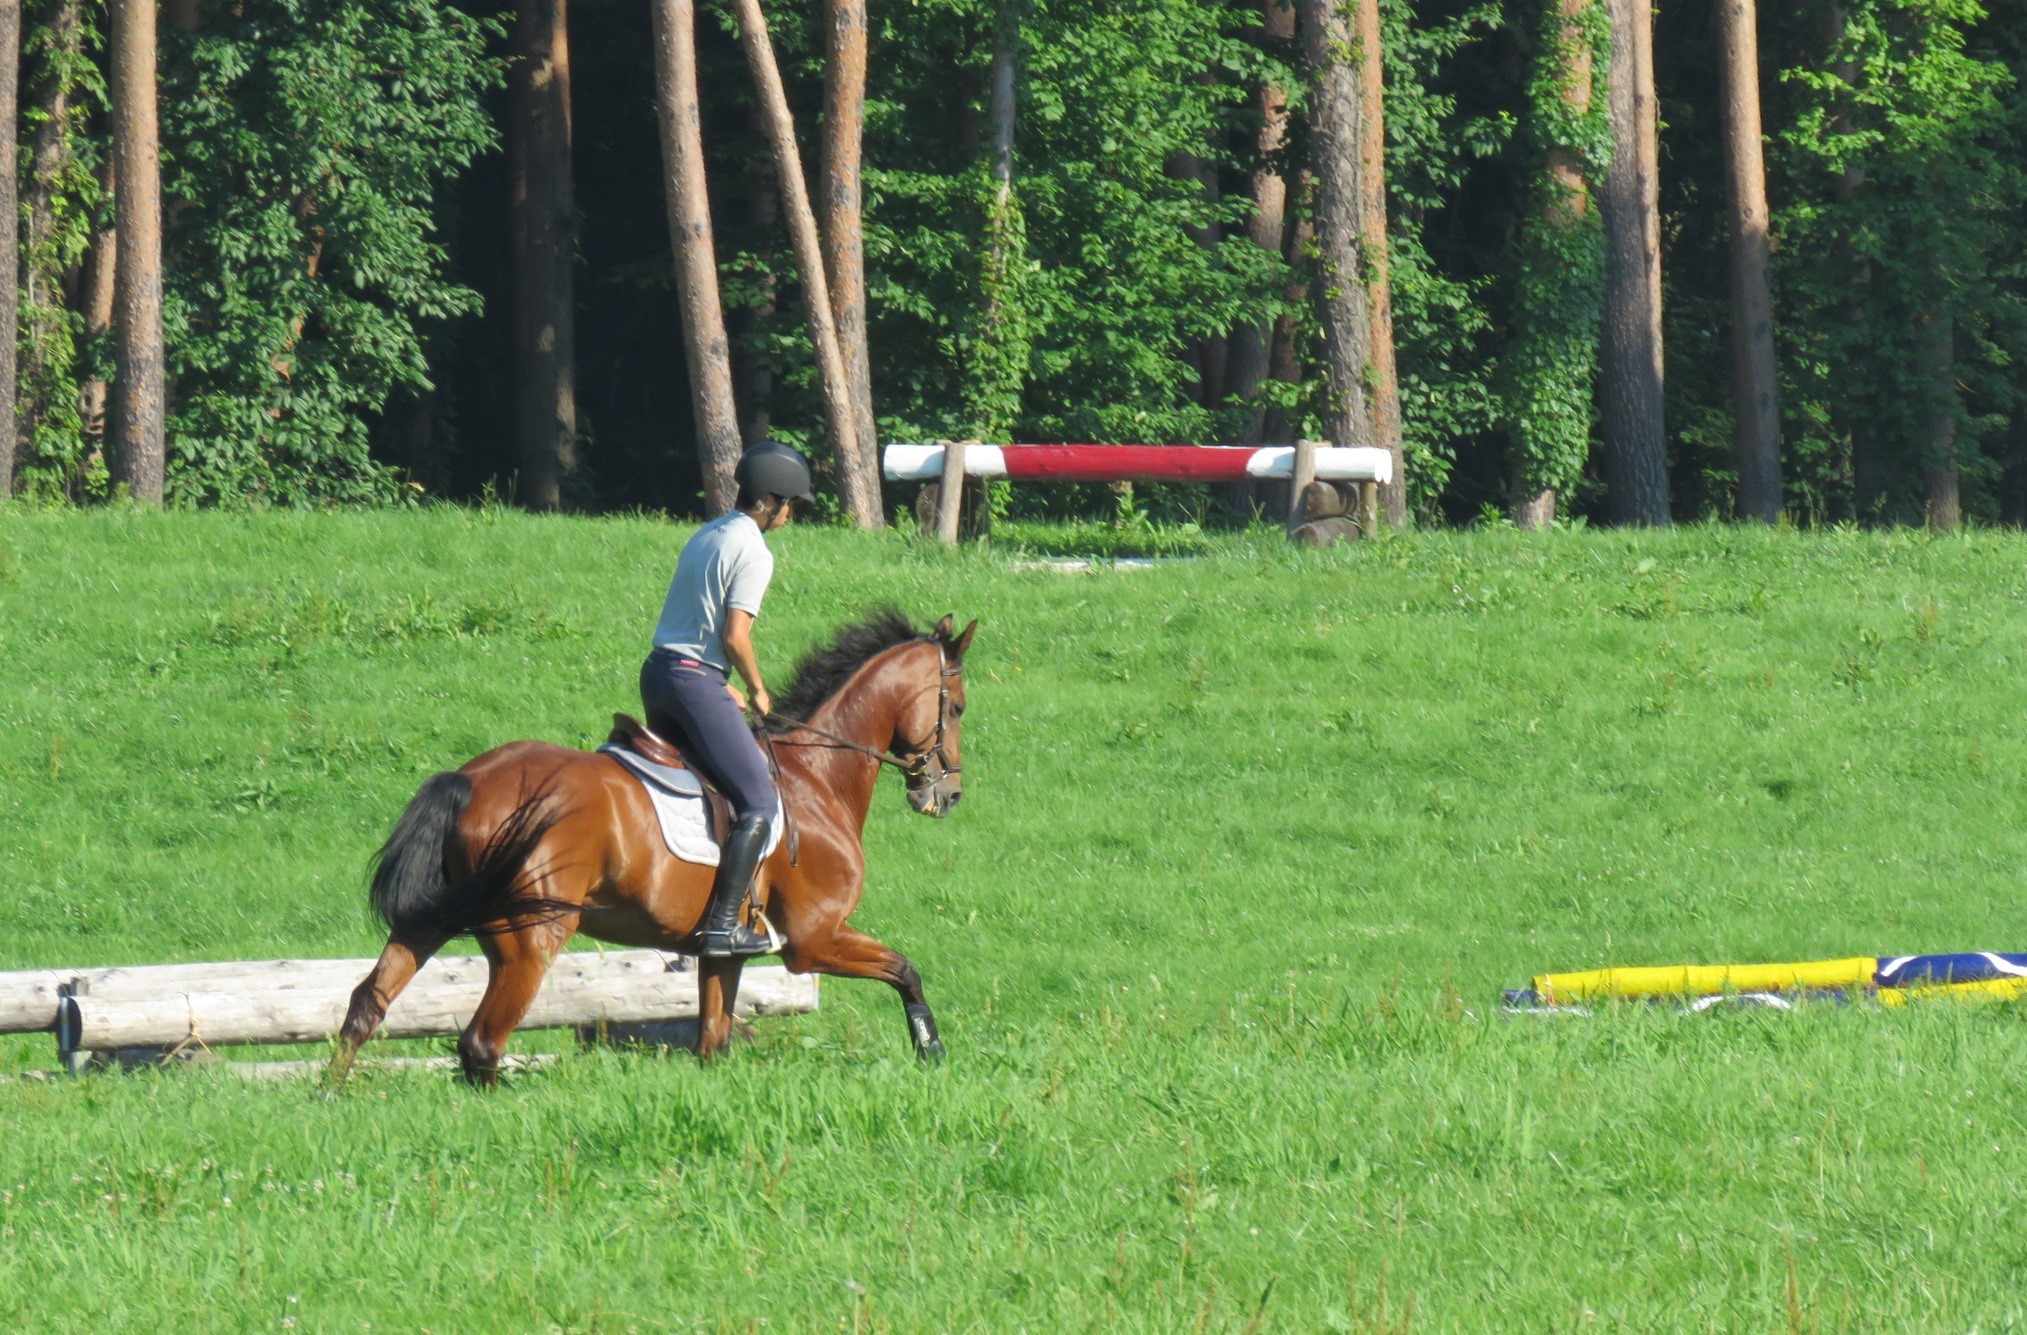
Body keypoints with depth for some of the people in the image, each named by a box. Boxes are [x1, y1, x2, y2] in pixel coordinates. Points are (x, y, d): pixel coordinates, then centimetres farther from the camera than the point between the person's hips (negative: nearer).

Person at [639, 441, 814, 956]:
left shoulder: (706, 536, 16)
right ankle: (722, 926, -17)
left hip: (657, 671, 9)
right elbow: (734, 636, -16)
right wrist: (757, 691, 0)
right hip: (695, 681, -9)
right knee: (758, 802, -8)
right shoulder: (753, 552, -11)